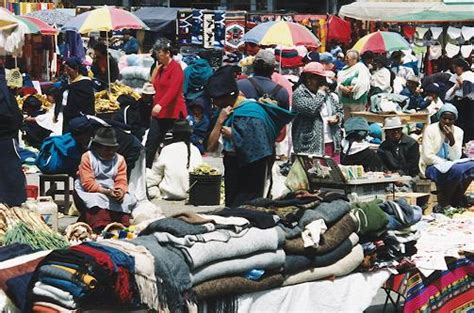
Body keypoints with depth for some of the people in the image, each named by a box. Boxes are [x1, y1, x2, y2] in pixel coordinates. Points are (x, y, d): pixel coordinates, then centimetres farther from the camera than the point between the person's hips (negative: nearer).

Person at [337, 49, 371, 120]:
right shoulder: (345, 69, 16)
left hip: (357, 99, -7)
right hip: (345, 99, 7)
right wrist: (341, 87, -13)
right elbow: (339, 80, 8)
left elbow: (362, 84, -17)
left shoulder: (361, 68, -6)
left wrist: (351, 89, -20)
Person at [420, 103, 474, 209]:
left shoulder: (458, 132, 4)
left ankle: (456, 201, -9)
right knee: (457, 170, -33)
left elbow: (455, 158, -4)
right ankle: (442, 205, -18)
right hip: (431, 168, -6)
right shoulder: (430, 130, -9)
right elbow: (428, 157, -15)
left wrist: (452, 139, -18)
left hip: (450, 166, 6)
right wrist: (448, 164, -19)